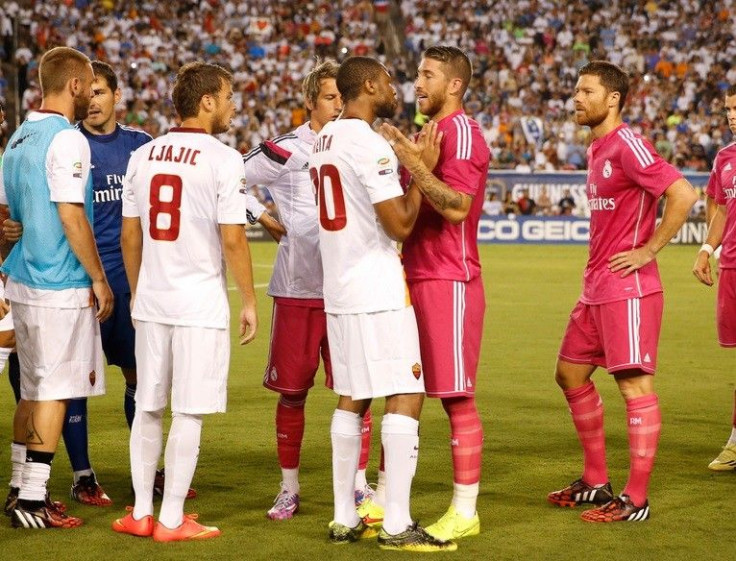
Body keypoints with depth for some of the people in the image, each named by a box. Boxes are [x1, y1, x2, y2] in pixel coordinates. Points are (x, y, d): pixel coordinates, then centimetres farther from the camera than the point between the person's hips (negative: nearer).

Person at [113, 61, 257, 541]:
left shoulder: (143, 156, 7)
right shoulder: (223, 159, -10)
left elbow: (130, 236, 11)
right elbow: (232, 239, -12)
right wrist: (249, 301, -3)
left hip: (151, 301, 6)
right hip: (201, 303, -5)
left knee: (148, 408, 13)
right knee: (189, 413, 0)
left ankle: (142, 512, 17)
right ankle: (172, 519, 3)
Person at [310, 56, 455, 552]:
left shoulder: (325, 139, 13)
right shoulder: (370, 145, -15)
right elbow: (400, 224, -17)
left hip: (338, 290, 9)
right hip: (378, 292, -9)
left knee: (351, 400, 12)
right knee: (405, 398, -6)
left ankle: (345, 520, 14)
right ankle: (397, 525, -7)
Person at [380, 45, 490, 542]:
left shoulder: (462, 132, -11)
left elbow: (455, 206, -23)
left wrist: (412, 161, -24)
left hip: (450, 281, -9)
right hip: (416, 277, 9)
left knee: (457, 397, -5)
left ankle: (465, 513, 1)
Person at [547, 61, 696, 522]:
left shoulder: (628, 145, -14)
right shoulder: (597, 149, 15)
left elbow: (683, 194, -22)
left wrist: (648, 250, -18)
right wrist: (598, 266, 15)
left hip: (628, 289, -11)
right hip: (597, 288, 11)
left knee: (636, 384, -7)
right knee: (571, 374, 16)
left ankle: (636, 499, -3)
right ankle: (596, 482, 25)